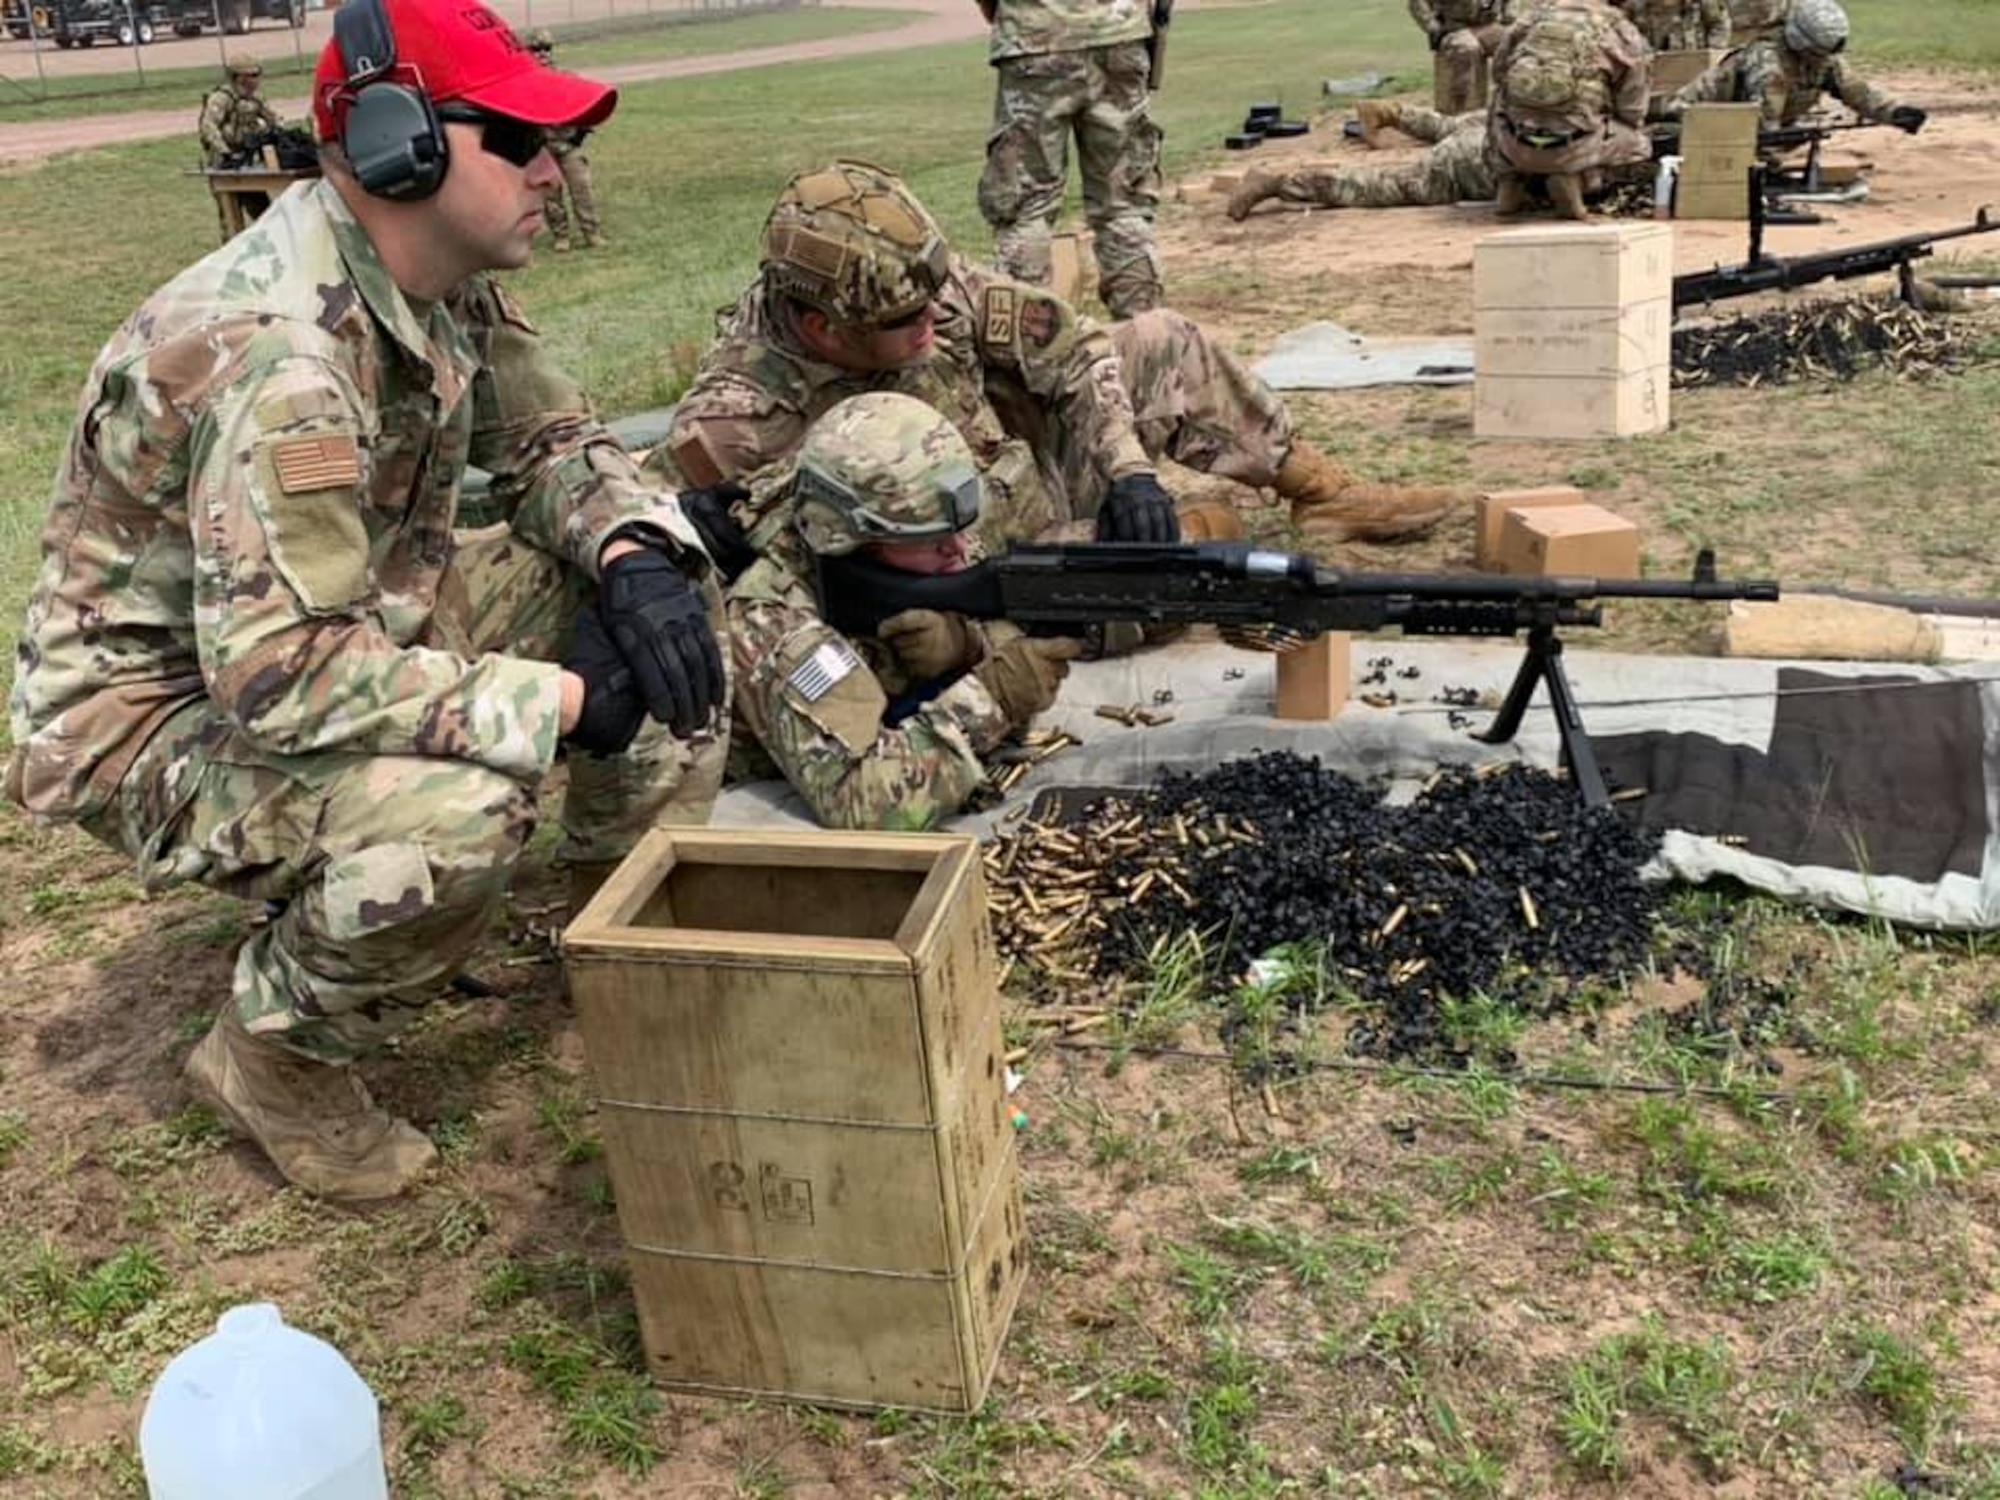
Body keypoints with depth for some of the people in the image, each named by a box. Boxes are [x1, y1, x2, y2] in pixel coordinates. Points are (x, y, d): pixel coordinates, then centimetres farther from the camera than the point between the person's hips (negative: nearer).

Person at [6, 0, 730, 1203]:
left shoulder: (449, 284, -6)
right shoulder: (275, 351, -33)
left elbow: (555, 443, 5)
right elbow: (281, 674, -37)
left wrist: (636, 555, -17)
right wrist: (560, 701, -30)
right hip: (158, 709, -8)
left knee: (660, 596, -4)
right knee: (456, 813, -37)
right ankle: (276, 1056, -5)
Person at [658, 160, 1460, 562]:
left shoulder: (917, 285, -19)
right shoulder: (735, 430, -34)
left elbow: (1061, 343, -8)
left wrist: (1127, 468, -19)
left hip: (1026, 470, 5)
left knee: (1164, 344, -1)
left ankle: (1326, 493, 19)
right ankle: (1203, 531, 9)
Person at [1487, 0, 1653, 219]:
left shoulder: (1532, 18, 15)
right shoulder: (1624, 35, 9)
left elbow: (1499, 76, 25)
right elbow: (1631, 113, 13)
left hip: (1515, 144, 3)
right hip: (1570, 149, -3)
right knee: (1638, 143, 25)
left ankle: (1509, 181, 14)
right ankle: (1572, 176, -1)